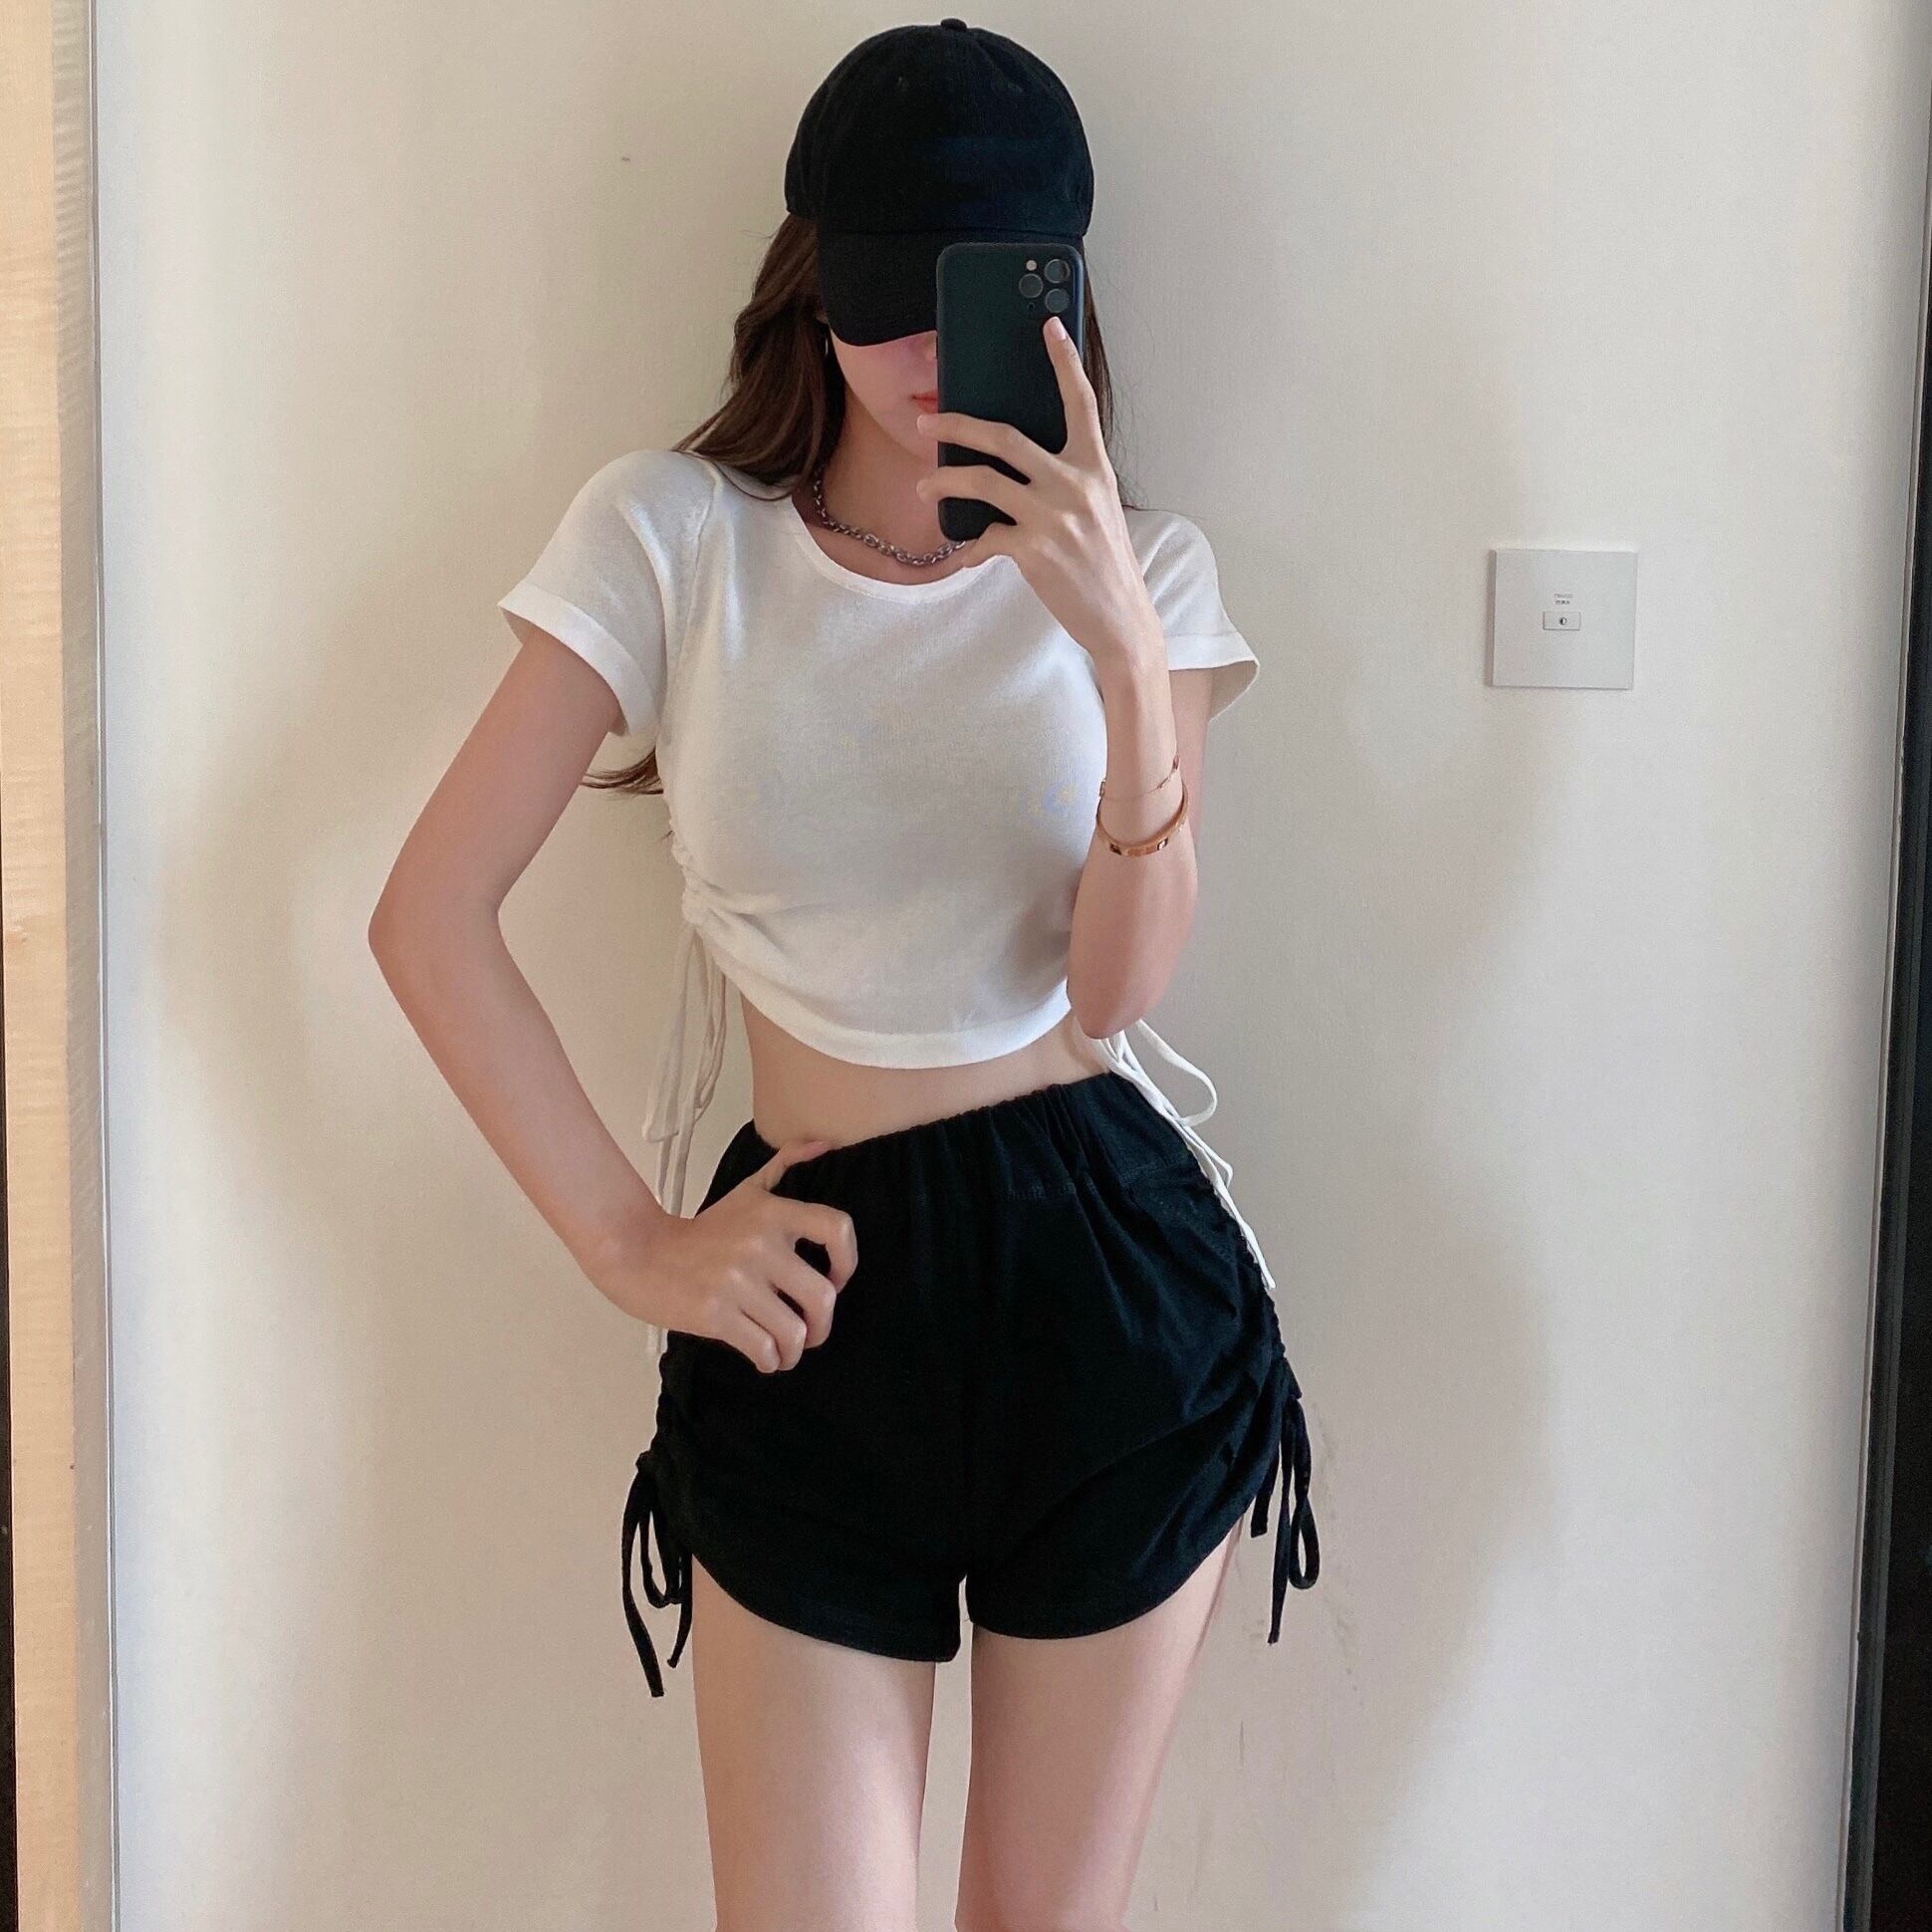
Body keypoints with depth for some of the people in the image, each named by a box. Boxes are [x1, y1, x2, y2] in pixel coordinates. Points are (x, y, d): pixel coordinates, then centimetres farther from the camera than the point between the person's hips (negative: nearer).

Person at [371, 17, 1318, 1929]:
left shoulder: (1139, 568, 2)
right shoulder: (673, 534, -2)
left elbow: (1115, 986, -9)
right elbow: (430, 917, -5)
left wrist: (1124, 653, -23)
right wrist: (631, 1246, -5)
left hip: (1113, 1281, 1)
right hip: (819, 1303, -1)